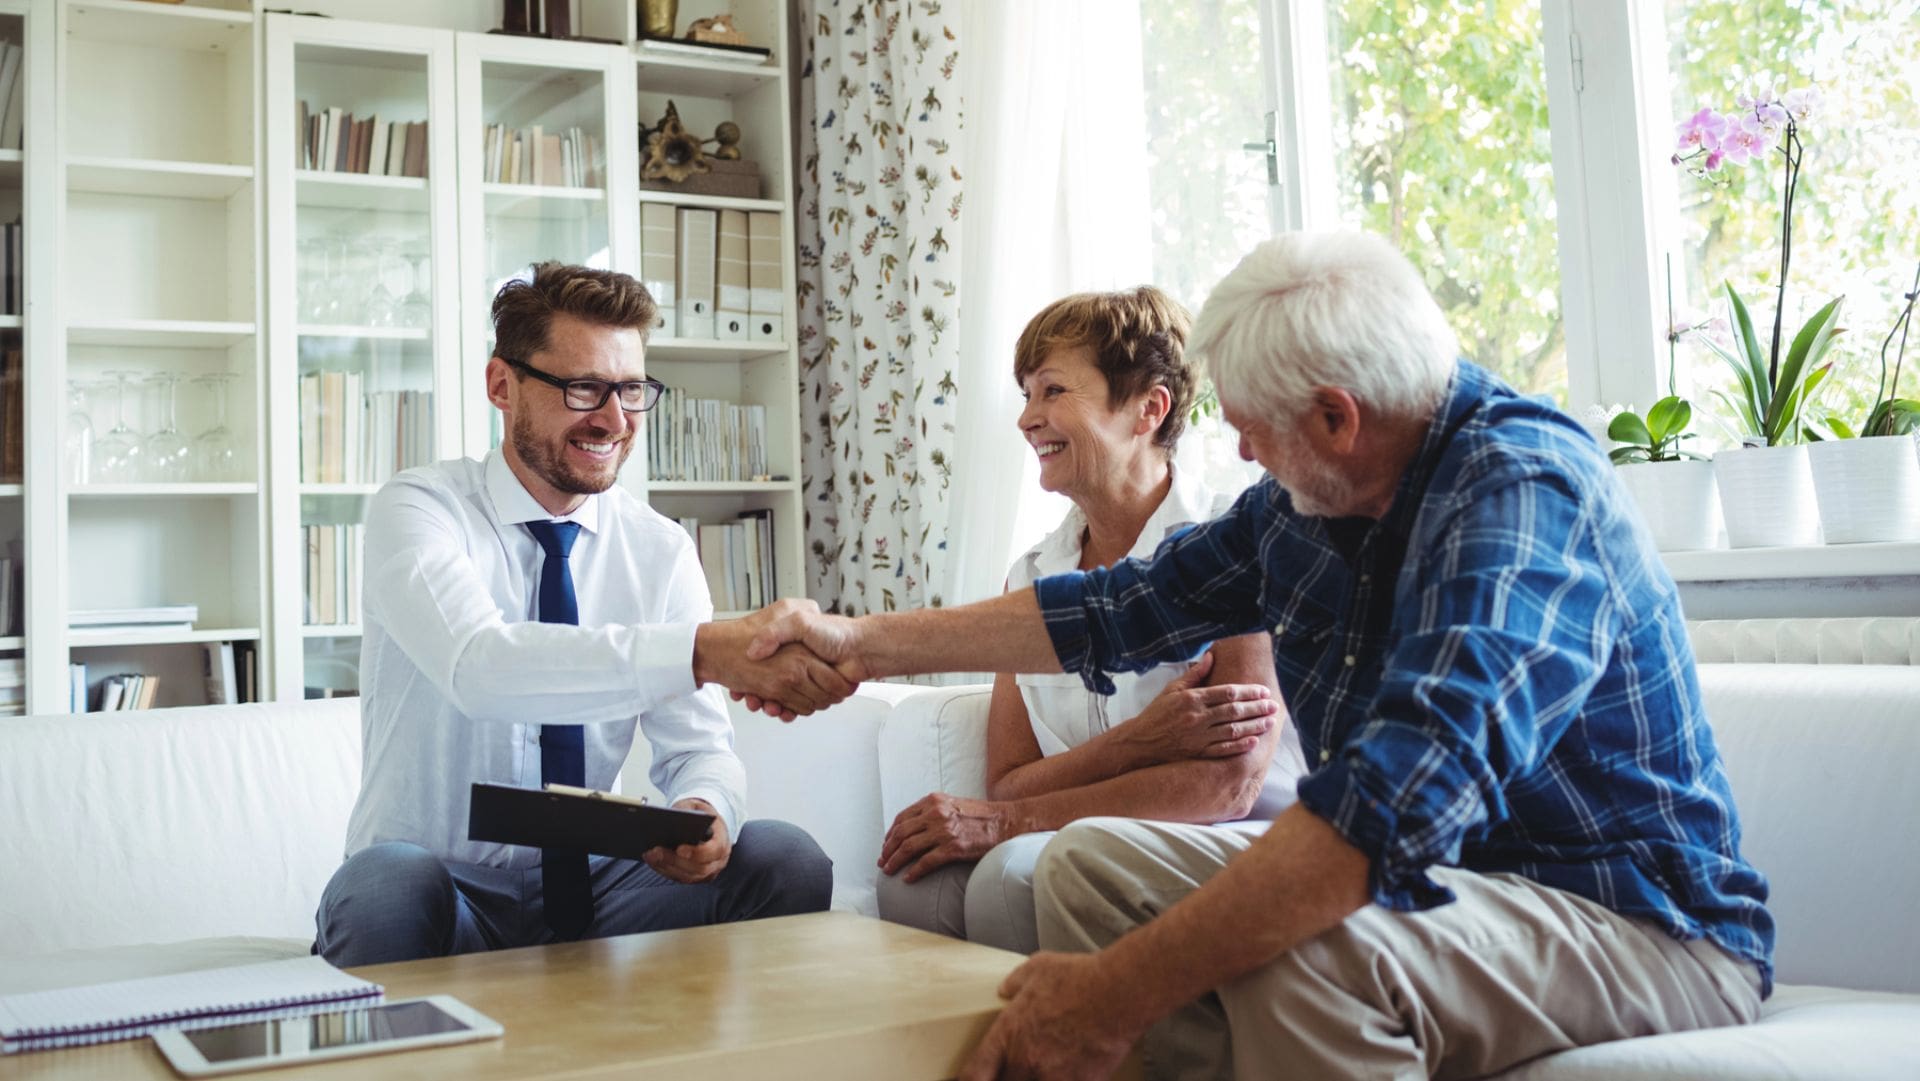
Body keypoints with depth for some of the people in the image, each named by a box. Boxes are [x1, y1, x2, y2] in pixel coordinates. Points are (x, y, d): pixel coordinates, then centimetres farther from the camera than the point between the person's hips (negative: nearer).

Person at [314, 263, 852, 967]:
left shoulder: (660, 551, 3)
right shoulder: (415, 510, -11)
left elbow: (699, 745, -1)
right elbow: (478, 668, -32)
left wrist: (707, 811, -27)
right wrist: (704, 650, -45)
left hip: (593, 893, 4)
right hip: (441, 889, -3)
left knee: (787, 860, -20)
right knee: (387, 885, -37)